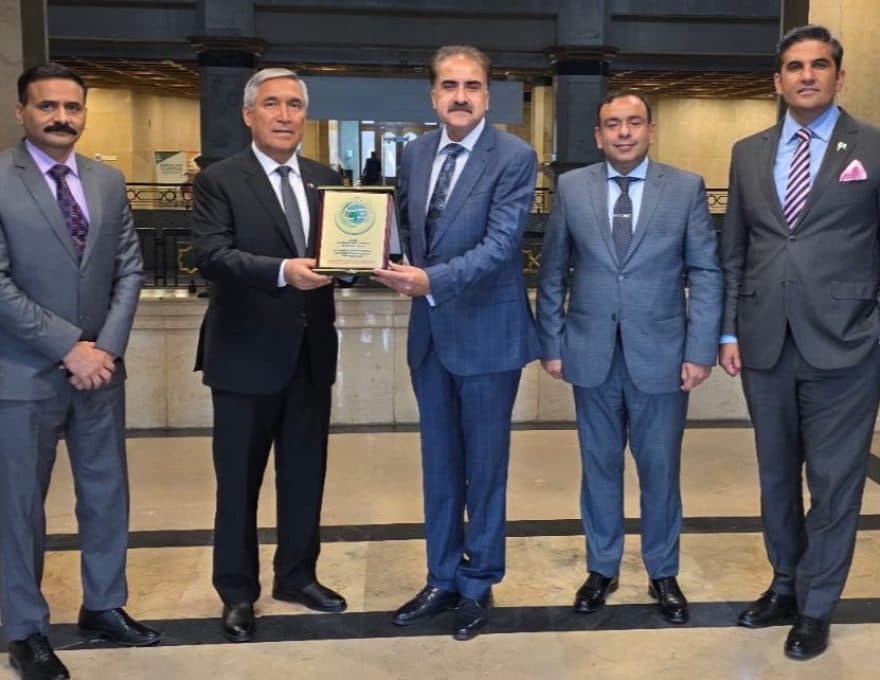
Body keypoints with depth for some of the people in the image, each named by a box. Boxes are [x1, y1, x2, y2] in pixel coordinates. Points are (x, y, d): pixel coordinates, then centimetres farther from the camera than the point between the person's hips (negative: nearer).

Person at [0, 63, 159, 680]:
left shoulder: (109, 182, 7)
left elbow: (130, 269, 5)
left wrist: (106, 347, -7)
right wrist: (70, 347, -16)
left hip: (100, 366, 5)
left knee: (108, 492, 13)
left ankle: (104, 606, 32)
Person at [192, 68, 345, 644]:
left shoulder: (326, 179, 9)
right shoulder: (219, 180, -6)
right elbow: (211, 255, -19)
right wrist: (282, 270, -33)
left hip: (311, 350, 5)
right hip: (247, 353, -4)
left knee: (306, 472, 16)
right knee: (239, 479, 9)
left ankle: (298, 575, 34)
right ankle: (238, 592, 26)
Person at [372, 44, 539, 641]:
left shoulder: (515, 157, -11)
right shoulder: (415, 153, 7)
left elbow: (500, 244, -20)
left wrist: (432, 280, -31)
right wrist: (395, 266, -9)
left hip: (487, 333, -5)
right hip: (430, 331, 6)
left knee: (485, 468, 8)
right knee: (439, 465, 15)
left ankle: (478, 586, 25)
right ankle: (443, 579, 31)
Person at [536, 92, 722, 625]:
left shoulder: (687, 188, 0)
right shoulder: (571, 187, 3)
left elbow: (706, 273, -1)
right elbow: (553, 273, 4)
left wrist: (700, 350, -7)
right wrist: (552, 344, 0)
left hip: (661, 355, -1)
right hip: (592, 355, 1)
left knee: (660, 469, 10)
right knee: (600, 466, 13)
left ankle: (663, 573, 29)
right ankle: (602, 567, 30)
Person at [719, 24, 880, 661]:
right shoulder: (748, 153, 10)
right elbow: (733, 252, 11)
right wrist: (730, 331, 5)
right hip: (765, 344, 4)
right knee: (777, 476, 16)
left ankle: (815, 609, 23)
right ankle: (785, 585, 34)